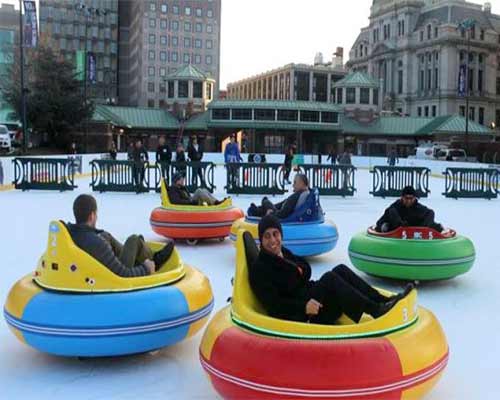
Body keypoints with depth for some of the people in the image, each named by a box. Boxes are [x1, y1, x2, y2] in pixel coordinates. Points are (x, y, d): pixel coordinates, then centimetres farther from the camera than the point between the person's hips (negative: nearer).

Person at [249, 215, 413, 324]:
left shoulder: (284, 253, 15)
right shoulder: (259, 269, -11)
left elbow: (305, 274, 18)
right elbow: (273, 304, -19)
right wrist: (303, 307, -31)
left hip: (309, 298, 8)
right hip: (299, 315, -8)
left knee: (341, 270, -11)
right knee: (330, 278, -28)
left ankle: (384, 301, -14)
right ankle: (376, 311, -28)